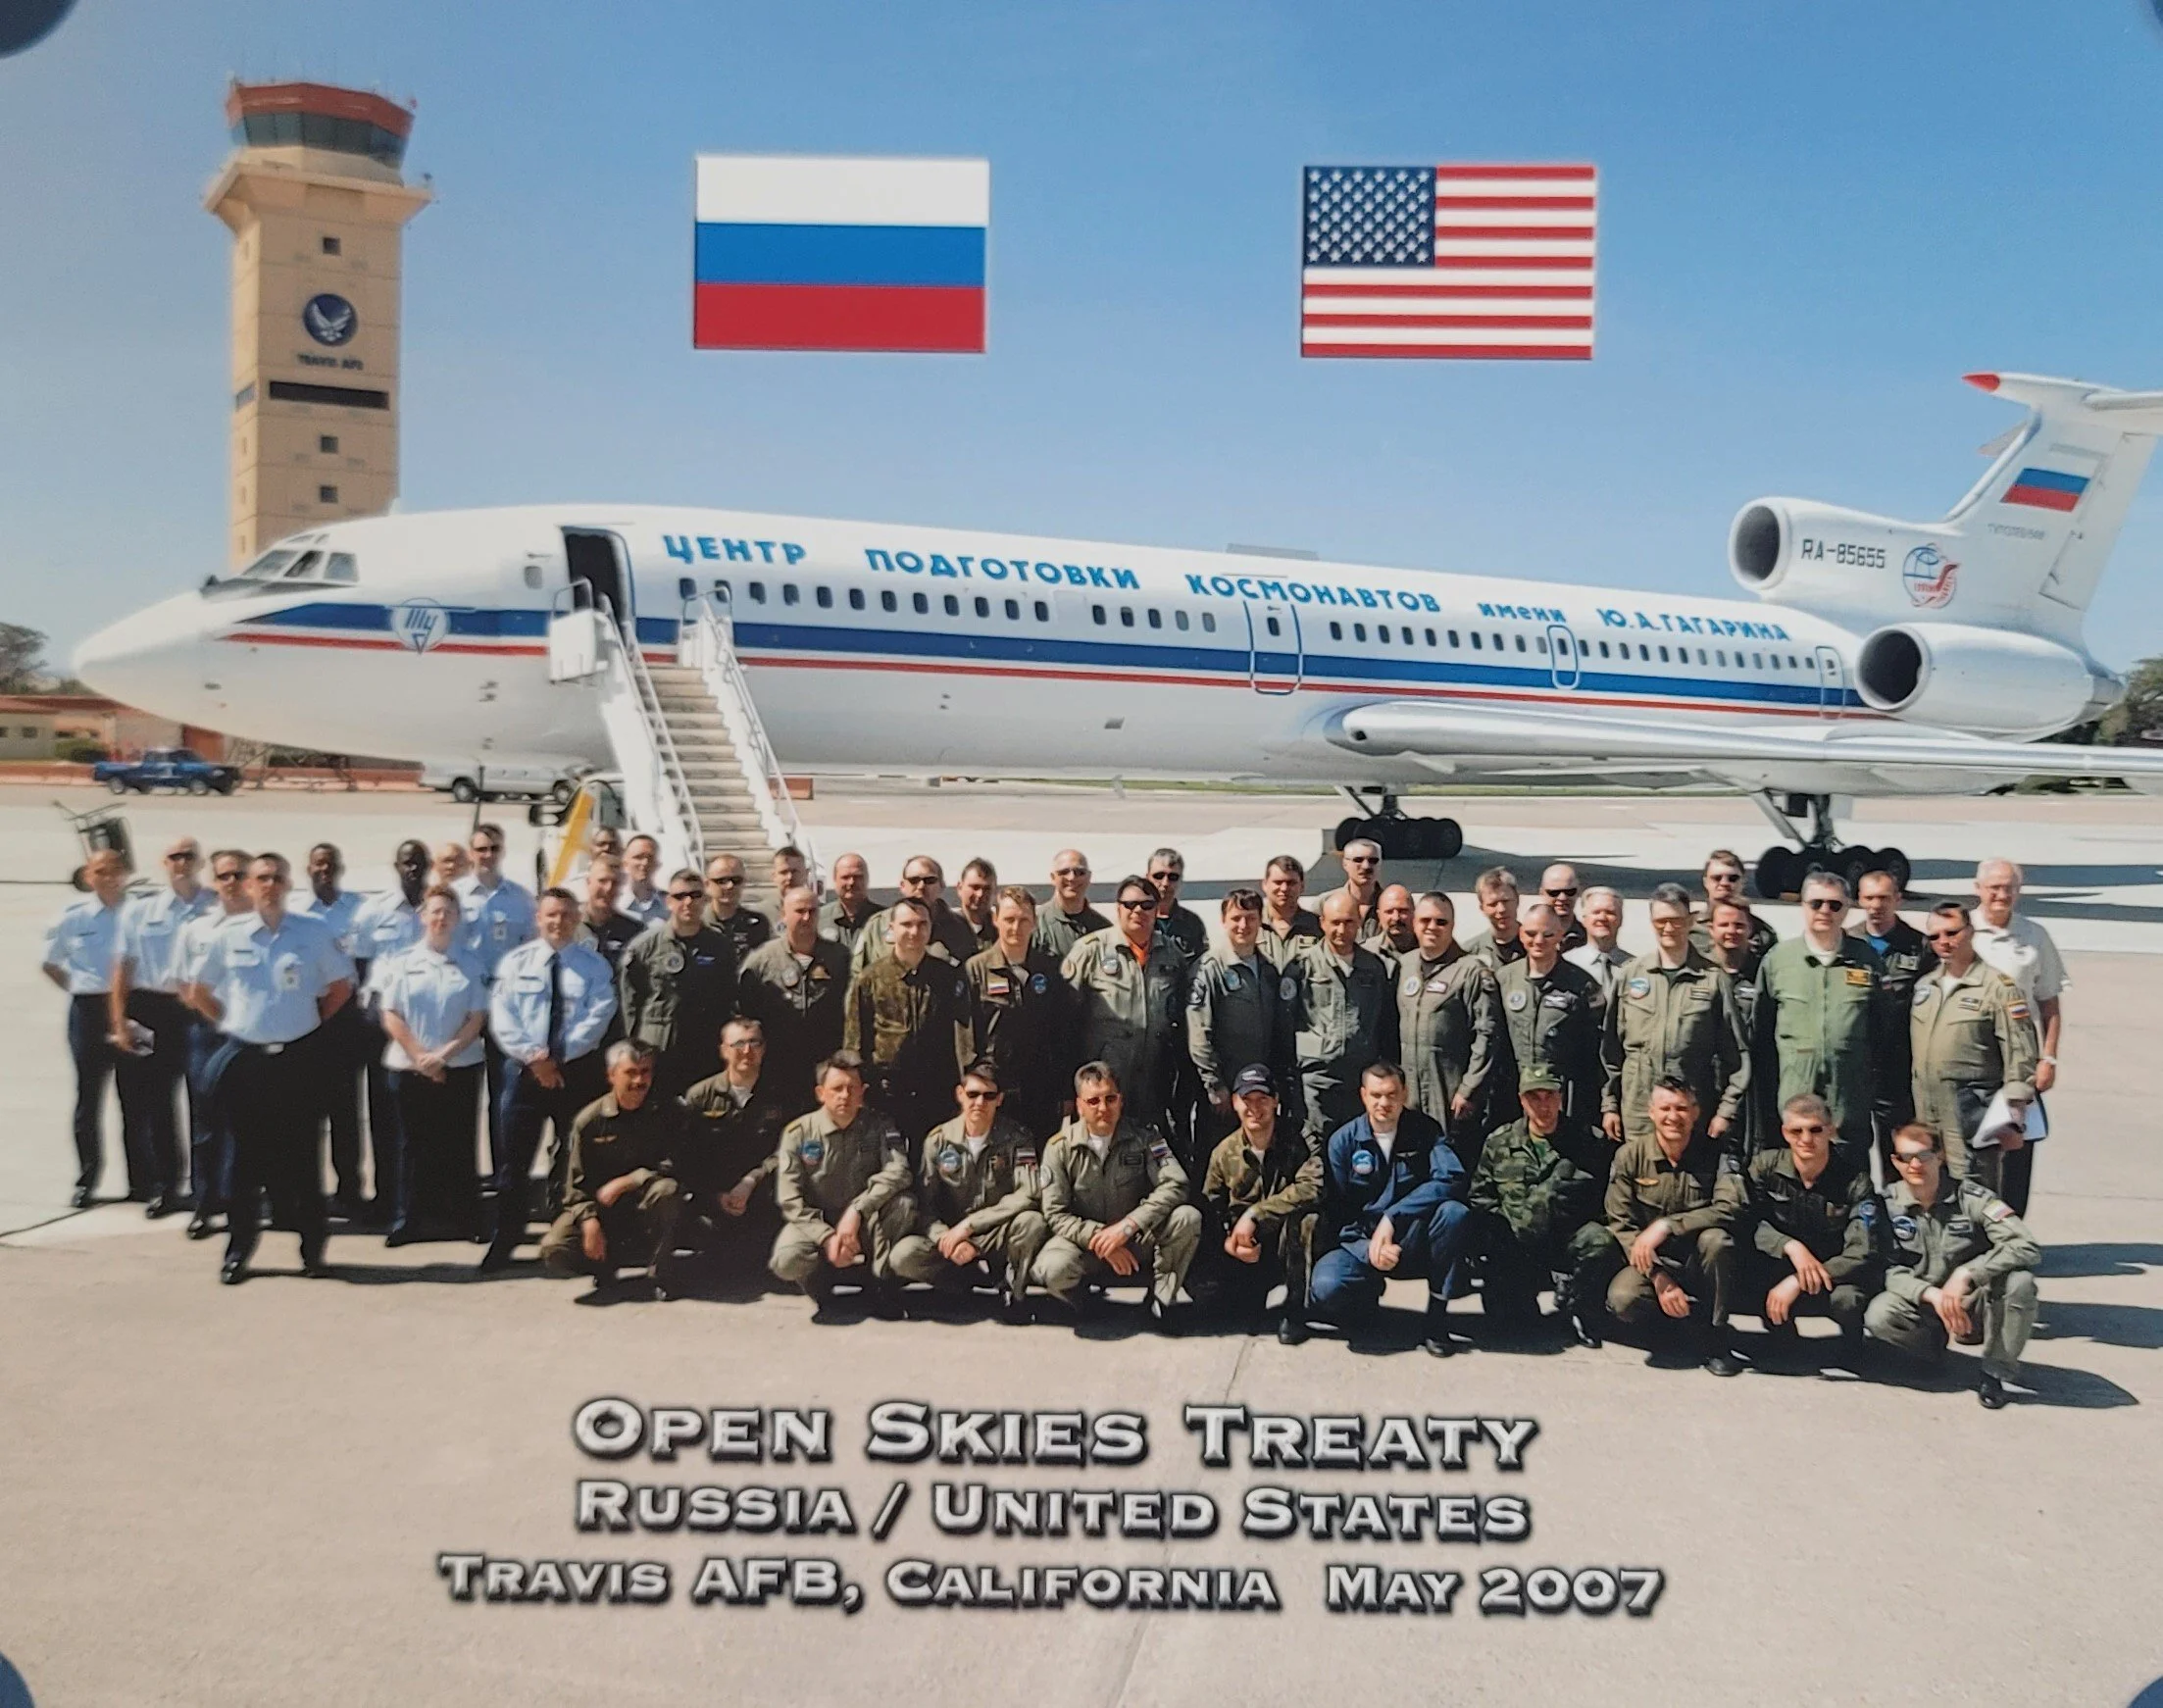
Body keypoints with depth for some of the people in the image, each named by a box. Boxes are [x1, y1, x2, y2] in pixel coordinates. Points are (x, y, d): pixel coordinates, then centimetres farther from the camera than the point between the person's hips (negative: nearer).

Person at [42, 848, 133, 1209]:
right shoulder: (73, 916, 3)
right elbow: (51, 964, 17)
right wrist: (77, 987, 5)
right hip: (88, 1010, 2)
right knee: (88, 1095, 7)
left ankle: (141, 1181, 10)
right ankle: (86, 1179, 17)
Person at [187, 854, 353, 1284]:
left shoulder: (313, 933, -2)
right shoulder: (229, 935, 1)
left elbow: (341, 985, 9)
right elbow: (200, 991, 13)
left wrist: (312, 1021, 6)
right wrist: (228, 1023, 7)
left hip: (296, 1058, -1)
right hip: (244, 1057, 1)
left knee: (300, 1153, 3)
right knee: (245, 1155, 5)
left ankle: (312, 1247, 12)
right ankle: (238, 1248, 14)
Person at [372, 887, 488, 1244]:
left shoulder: (470, 964, 1)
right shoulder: (401, 961, 2)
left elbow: (477, 1018, -1)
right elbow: (391, 1016, -1)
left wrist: (444, 1054, -11)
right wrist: (420, 1057, -8)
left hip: (460, 1068, 0)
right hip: (409, 1068, 0)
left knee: (457, 1145, 4)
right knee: (413, 1145, 6)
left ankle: (462, 1220, 11)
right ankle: (407, 1222, 12)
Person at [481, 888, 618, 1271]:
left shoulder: (594, 966, 2)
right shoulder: (515, 962, 5)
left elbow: (598, 1017, -7)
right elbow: (502, 1017, -3)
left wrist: (557, 1057, -16)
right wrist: (533, 1056, -16)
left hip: (578, 1070, 0)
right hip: (525, 1069, 0)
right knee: (513, 1158, 2)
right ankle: (505, 1240, 13)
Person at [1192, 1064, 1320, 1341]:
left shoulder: (1298, 1140, -8)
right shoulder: (1224, 1152, 3)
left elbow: (1312, 1187, -26)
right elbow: (1209, 1210, 7)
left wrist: (1254, 1215, -26)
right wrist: (1228, 1243, -14)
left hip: (1287, 1247, -2)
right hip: (1246, 1254, 2)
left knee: (1305, 1219, -37)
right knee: (1200, 1284, -27)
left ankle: (1295, 1311, -16)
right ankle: (1257, 1297, 7)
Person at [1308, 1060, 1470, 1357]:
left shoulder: (1425, 1130, -1)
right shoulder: (1343, 1141, -2)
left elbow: (1452, 1179, -18)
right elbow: (1335, 1210, -2)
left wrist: (1391, 1219, -26)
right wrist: (1371, 1251, -20)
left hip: (1411, 1241, 0)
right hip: (1359, 1243, 0)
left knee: (1455, 1211, -31)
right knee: (1326, 1288, -32)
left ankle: (1436, 1318, -15)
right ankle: (1369, 1294, 8)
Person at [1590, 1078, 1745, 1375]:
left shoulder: (1715, 1155, -5)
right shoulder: (1630, 1156, -4)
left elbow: (1730, 1208, -23)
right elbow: (1620, 1224, -8)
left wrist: (1666, 1225, -30)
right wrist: (1658, 1278, -19)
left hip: (1697, 1262, 0)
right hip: (1651, 1263, 0)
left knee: (1716, 1238, -34)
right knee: (1622, 1300, -31)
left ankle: (1713, 1339, -14)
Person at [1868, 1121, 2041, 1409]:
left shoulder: (1971, 1196, -12)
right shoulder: (1887, 1204, -7)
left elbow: (2028, 1248, -22)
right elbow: (1889, 1269, -9)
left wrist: (1965, 1274, -30)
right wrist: (1932, 1294, -26)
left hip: (1974, 1304, 0)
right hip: (1923, 1306, 0)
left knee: (2019, 1281, -32)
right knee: (1878, 1315, -31)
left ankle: (1995, 1372, -11)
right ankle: (1937, 1346, 2)